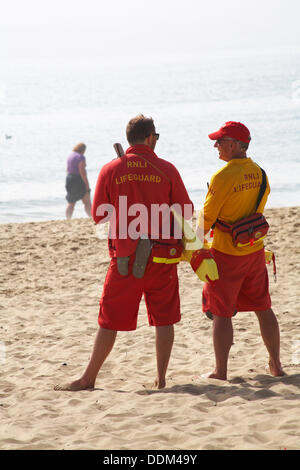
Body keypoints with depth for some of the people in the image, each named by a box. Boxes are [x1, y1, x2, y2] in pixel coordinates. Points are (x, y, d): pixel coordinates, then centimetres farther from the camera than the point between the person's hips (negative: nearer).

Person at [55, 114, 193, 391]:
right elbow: (186, 211, 1)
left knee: (110, 321, 7)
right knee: (163, 318, 9)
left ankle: (89, 378, 12)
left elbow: (99, 215, 2)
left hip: (125, 256, 0)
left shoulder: (111, 170, -1)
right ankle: (161, 377, 10)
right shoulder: (166, 169, -3)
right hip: (162, 256, 0)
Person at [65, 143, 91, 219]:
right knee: (87, 202, 0)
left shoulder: (70, 156, 12)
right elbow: (82, 171, -19)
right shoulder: (81, 157, -12)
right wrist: (87, 184, -16)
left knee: (71, 202, 8)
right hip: (79, 180, -7)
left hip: (69, 179, 7)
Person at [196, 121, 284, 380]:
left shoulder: (223, 176, -18)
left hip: (226, 253, -7)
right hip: (255, 251, 7)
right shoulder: (259, 173, 3)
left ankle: (221, 372, 4)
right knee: (263, 308, 15)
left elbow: (206, 219, -13)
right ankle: (276, 365, 22)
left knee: (221, 313, 1)